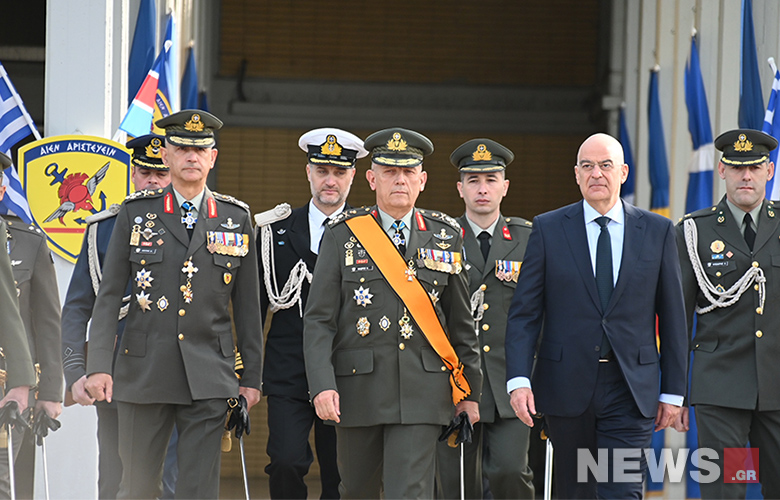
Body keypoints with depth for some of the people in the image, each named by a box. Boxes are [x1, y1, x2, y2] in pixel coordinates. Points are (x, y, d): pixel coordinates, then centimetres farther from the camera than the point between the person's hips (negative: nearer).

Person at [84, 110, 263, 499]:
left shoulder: (236, 218, 8)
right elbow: (109, 295, 3)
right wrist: (98, 366, -6)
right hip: (143, 375, 0)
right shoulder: (135, 212, 5)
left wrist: (252, 377, 7)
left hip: (208, 378, 0)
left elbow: (247, 306, 10)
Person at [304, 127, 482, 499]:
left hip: (423, 391, 0)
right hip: (358, 388, 0)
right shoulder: (343, 235, 2)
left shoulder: (445, 237, 8)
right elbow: (318, 321, -2)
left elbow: (461, 321, 13)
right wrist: (322, 385, -13)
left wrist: (470, 390, 13)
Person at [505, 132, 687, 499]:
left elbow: (672, 315, 7)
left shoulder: (657, 231, 5)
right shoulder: (548, 229, 3)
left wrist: (673, 390, 4)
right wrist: (518, 379, -12)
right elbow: (524, 312, 0)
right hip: (567, 385, 1)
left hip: (630, 391, -1)